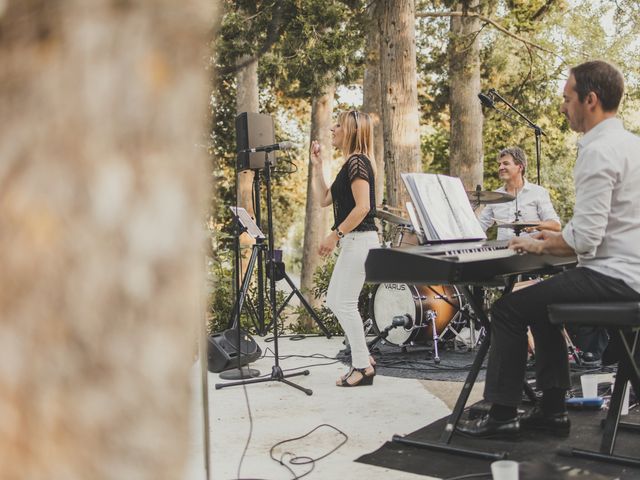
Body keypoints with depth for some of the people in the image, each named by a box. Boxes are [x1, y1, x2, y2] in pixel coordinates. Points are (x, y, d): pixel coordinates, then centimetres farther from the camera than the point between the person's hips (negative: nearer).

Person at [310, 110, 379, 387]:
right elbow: (325, 199, 20)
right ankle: (363, 358, 21)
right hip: (352, 242, 10)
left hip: (360, 240, -10)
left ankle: (363, 368, 3)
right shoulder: (351, 164, 17)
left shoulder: (357, 162, -13)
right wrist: (317, 166, 17)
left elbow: (362, 207, -22)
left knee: (345, 303, -6)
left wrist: (335, 235, -19)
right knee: (334, 301, 14)